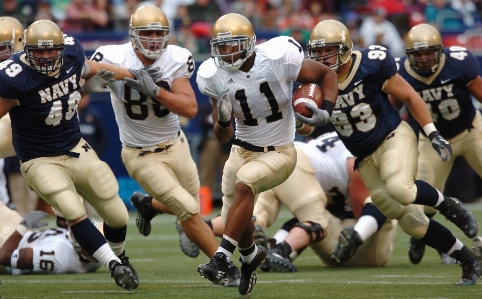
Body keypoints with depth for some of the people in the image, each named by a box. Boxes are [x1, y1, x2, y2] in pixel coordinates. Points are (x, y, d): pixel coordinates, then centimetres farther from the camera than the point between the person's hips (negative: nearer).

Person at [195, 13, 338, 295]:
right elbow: (223, 136, -2)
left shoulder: (278, 58, -21)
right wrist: (223, 121, -25)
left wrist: (326, 111, -21)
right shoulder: (215, 76, -9)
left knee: (244, 184, -32)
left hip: (279, 153, -5)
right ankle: (251, 254, 45)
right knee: (235, 218, 9)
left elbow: (327, 75, -5)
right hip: (242, 151, 5)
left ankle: (222, 258, -28)